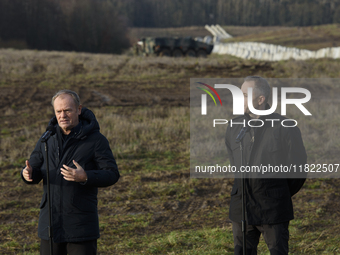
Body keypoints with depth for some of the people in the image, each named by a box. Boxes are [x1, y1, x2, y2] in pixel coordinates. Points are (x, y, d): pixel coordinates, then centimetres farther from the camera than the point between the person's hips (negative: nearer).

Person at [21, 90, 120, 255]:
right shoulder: (48, 139, 7)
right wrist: (28, 174, -17)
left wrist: (85, 177, -29)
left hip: (81, 223, -4)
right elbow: (35, 172, 9)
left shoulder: (96, 140, -7)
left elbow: (112, 174, -10)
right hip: (51, 222, 4)